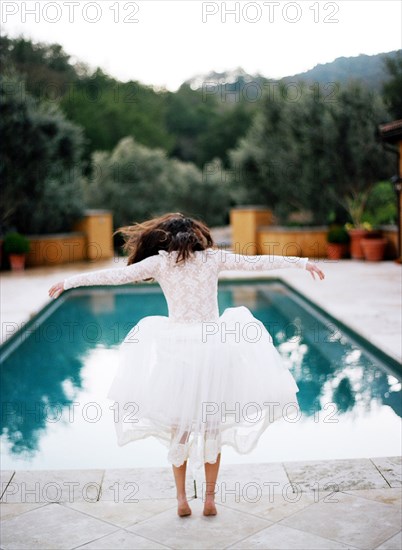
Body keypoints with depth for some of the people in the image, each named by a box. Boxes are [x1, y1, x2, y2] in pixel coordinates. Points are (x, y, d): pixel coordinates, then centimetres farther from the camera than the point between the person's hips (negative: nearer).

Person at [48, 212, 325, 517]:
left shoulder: (160, 262, -1)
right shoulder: (214, 258, 1)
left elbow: (116, 275, 0)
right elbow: (258, 262, 4)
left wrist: (68, 282, 8)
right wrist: (303, 262, 13)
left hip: (175, 349, 0)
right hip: (213, 346, 1)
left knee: (178, 426, 16)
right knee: (213, 425, 15)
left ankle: (182, 498, 21)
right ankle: (210, 498, 21)